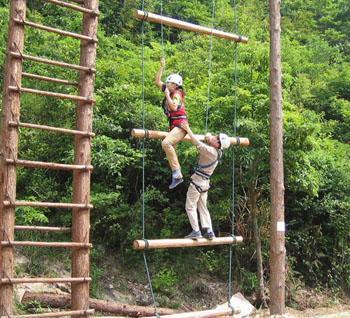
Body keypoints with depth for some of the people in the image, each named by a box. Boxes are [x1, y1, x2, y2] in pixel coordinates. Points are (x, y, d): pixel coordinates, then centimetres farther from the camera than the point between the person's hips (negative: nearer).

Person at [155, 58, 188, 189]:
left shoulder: (177, 93, -9)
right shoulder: (169, 91, 13)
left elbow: (174, 107, -27)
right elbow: (157, 81, 22)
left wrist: (167, 95, -16)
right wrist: (162, 66, 16)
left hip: (180, 124, -10)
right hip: (173, 125, 10)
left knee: (166, 143, -31)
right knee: (169, 150, 9)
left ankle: (176, 171, -28)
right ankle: (178, 176, 14)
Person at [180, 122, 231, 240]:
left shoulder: (211, 151, -22)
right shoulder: (218, 151, 3)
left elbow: (197, 143, -20)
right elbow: (207, 137, 20)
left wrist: (188, 129, -13)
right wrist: (208, 138, 0)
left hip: (198, 180, -9)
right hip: (205, 182, 9)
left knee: (190, 206, -1)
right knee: (203, 207, 13)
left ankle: (196, 231, -6)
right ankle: (208, 231, 8)